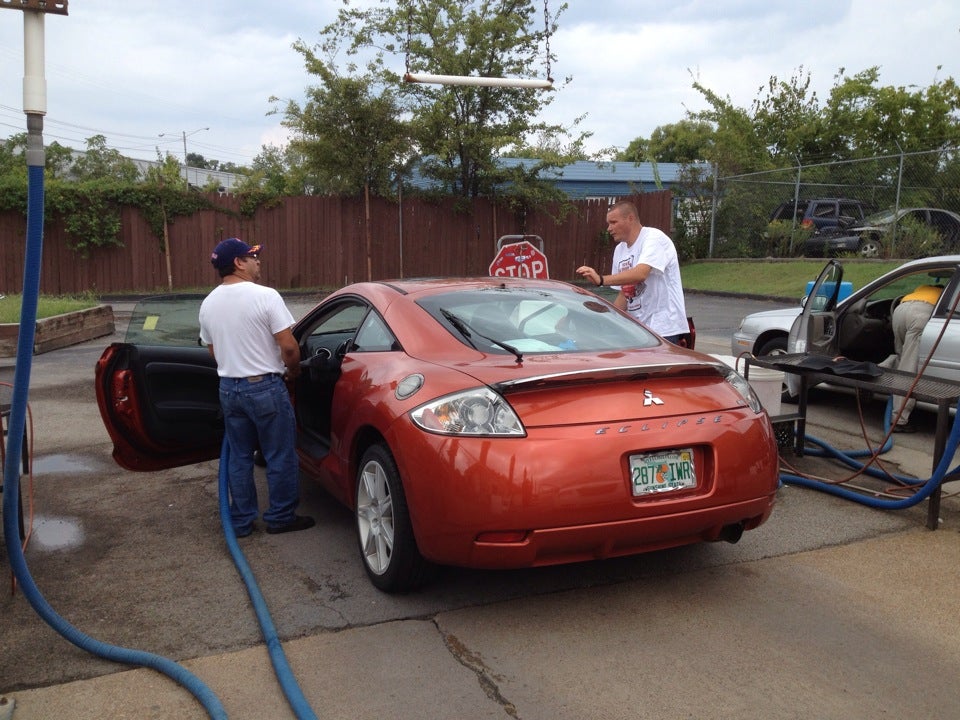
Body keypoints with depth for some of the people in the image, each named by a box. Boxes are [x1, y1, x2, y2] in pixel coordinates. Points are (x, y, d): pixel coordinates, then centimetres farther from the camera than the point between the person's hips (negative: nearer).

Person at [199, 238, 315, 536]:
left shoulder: (208, 304, 4)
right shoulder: (265, 296, -16)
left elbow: (213, 350, 14)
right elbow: (289, 346, -17)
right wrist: (293, 371, 2)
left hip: (229, 387, 7)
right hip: (265, 387, -6)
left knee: (239, 457, 15)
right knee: (281, 456, 7)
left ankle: (241, 521, 22)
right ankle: (281, 517, 17)